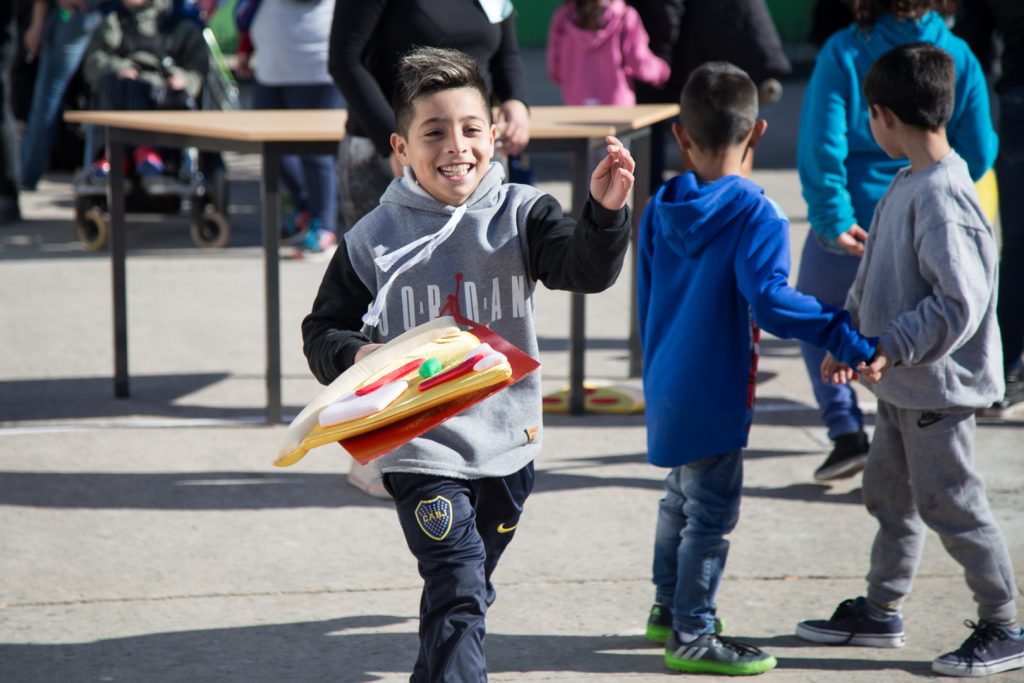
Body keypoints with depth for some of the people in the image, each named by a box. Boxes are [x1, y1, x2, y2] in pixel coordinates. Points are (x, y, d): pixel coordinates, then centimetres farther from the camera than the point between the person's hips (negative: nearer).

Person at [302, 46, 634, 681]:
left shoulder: (520, 216, -4)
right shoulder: (372, 240, -5)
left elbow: (587, 269, -20)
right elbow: (322, 331, 2)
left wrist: (605, 212, -40)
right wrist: (356, 355, -21)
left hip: (506, 443, 3)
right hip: (420, 447, -3)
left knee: (467, 592, 20)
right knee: (458, 590, -16)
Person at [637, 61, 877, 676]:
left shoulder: (660, 210, 4)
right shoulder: (756, 215, -17)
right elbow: (769, 299, -30)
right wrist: (850, 340, -29)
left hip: (668, 387, 8)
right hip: (714, 394, -8)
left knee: (681, 499, 24)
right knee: (712, 515, 2)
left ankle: (669, 610, 36)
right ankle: (691, 636, 9)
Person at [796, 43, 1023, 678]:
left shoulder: (943, 197, -24)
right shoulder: (906, 186, 6)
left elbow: (960, 302, -28)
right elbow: (877, 279, 17)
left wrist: (891, 350, -28)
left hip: (937, 387, -10)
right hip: (902, 385, 10)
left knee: (951, 504, -1)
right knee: (889, 494, 19)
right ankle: (882, 610, 33)